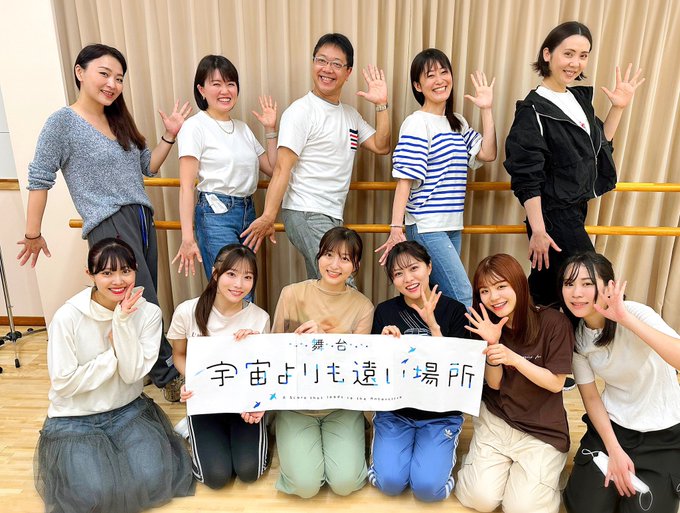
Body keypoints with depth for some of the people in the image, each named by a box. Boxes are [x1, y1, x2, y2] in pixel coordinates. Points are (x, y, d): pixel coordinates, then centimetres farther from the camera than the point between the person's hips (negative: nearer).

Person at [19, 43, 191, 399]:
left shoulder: (119, 121, 16)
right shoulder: (63, 122, -4)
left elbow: (147, 167, 20)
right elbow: (39, 179, -4)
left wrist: (169, 136, 8)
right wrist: (33, 234, -3)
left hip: (142, 220, 7)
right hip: (109, 225, -7)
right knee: (146, 306, -7)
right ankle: (167, 376, 9)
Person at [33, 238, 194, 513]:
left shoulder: (148, 313, -10)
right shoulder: (67, 317, -17)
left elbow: (132, 373, -16)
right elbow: (63, 384, -15)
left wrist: (123, 323, -25)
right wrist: (112, 353, -17)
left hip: (128, 410, 2)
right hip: (74, 418, -1)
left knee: (151, 480, -18)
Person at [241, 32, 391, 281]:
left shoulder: (350, 114, 16)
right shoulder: (300, 111, -7)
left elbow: (381, 147, 14)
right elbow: (282, 169, -14)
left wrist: (381, 105, 6)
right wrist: (268, 216, -20)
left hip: (332, 216, 8)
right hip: (306, 214, -8)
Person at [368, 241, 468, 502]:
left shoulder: (454, 310, -4)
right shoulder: (385, 311, -2)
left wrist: (433, 325, -22)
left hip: (441, 413, -1)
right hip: (394, 408, 1)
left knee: (428, 487, -15)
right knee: (390, 482, -14)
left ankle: (443, 448, 15)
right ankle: (386, 444, 16)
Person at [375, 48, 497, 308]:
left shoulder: (457, 122, 15)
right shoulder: (417, 124, -8)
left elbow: (487, 154, 5)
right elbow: (405, 179, -14)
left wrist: (486, 109, 4)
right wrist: (396, 228, -19)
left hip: (452, 226, 7)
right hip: (426, 228, -7)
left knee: (443, 298, 12)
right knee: (463, 296, -9)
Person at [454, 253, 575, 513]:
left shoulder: (554, 322, -15)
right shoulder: (486, 324, -5)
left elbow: (556, 383, -11)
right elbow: (494, 384, -4)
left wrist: (514, 358, -26)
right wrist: (492, 345, -23)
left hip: (542, 430, -2)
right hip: (495, 421, 2)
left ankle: (541, 472, 18)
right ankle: (481, 462, 20)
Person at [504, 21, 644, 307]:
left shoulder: (580, 97, 9)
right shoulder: (534, 110, -15)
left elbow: (598, 144, 21)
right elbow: (527, 177, -19)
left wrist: (618, 108, 8)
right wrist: (538, 230, -21)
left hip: (576, 210, 8)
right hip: (553, 215, -8)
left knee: (547, 289, 16)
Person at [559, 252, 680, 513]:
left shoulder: (635, 313, -24)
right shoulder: (575, 334, -10)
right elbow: (590, 397, -2)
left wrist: (626, 318, -46)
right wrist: (614, 451, -10)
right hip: (613, 424, 3)